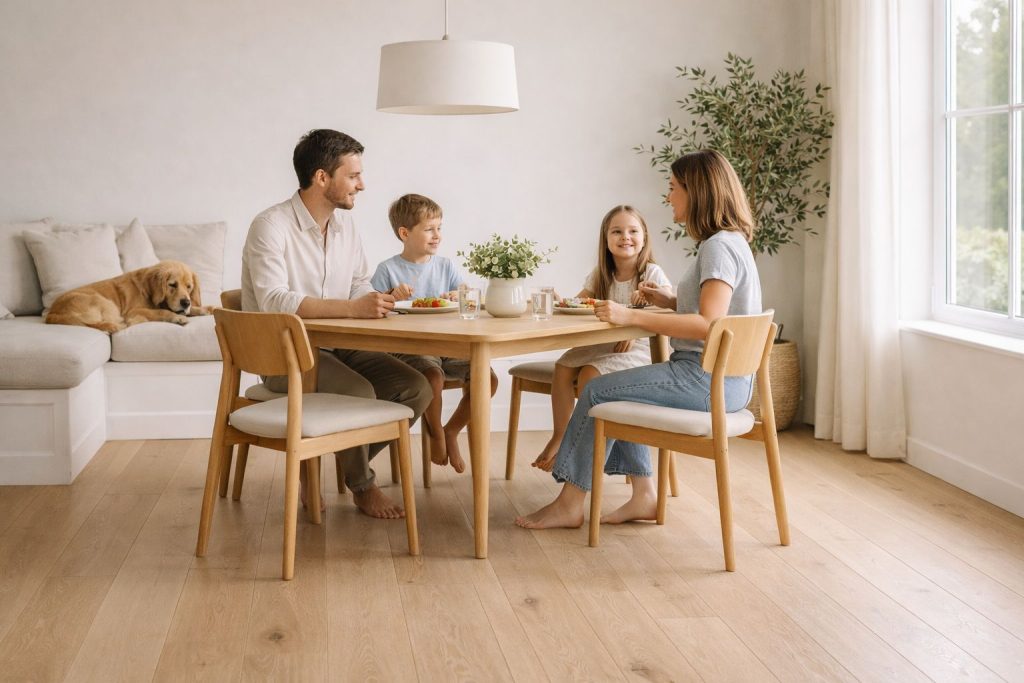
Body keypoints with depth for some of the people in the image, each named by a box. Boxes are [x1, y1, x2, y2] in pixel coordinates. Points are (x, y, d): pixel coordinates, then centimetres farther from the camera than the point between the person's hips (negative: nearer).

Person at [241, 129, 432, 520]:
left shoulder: (343, 223, 9)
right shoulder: (272, 226, -16)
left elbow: (360, 284, 17)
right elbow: (274, 301, -29)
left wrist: (384, 299, -8)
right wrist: (352, 308, -37)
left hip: (337, 346, 7)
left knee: (416, 389, -11)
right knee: (360, 393, -31)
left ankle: (347, 460, 7)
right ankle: (362, 486, -3)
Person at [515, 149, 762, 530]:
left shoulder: (720, 246, -17)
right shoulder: (727, 242, 15)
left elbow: (708, 324, -27)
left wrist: (631, 317, -26)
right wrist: (670, 301, 10)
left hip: (709, 379, -10)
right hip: (710, 374, 10)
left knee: (599, 392, -6)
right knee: (619, 394, 16)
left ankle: (570, 504, 3)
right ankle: (643, 494, 11)